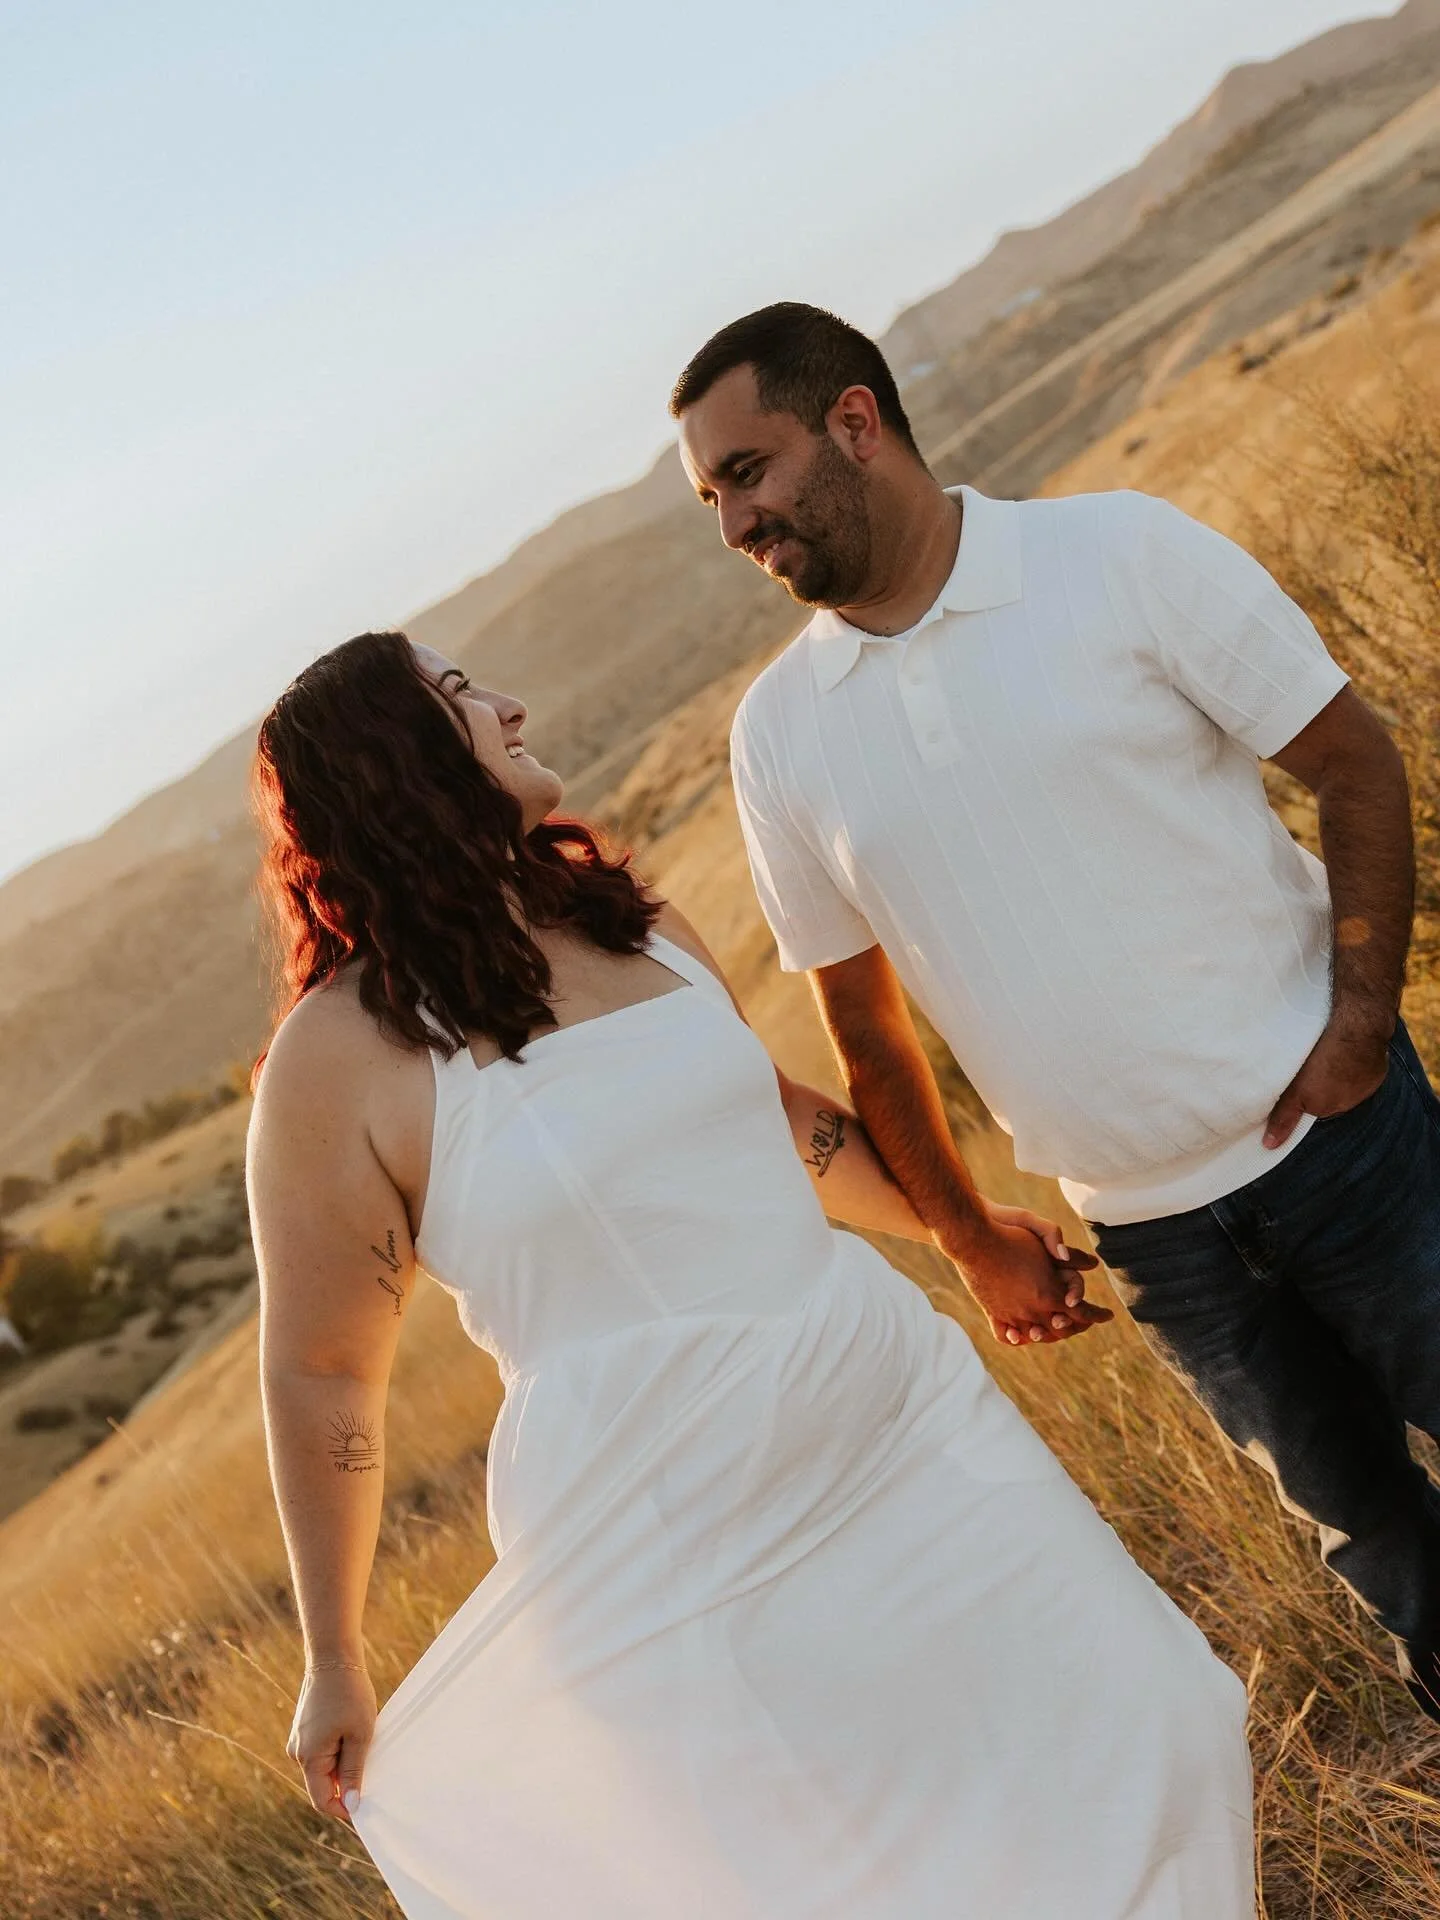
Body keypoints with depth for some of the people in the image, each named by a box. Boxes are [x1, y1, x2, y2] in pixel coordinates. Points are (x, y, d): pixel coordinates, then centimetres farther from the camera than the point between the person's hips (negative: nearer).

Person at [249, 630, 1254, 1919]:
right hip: (676, 1548, -6)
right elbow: (319, 1376, -8)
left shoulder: (626, 918, 5)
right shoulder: (342, 1055, -14)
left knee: (1119, 1725, 14)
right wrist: (334, 1666, -2)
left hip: (901, 1413, 6)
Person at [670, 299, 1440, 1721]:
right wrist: (971, 1247, 10)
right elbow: (864, 1028, 8)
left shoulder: (1123, 555, -8)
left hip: (1326, 1126, -2)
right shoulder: (778, 735, 0)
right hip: (1143, 1231, 2)